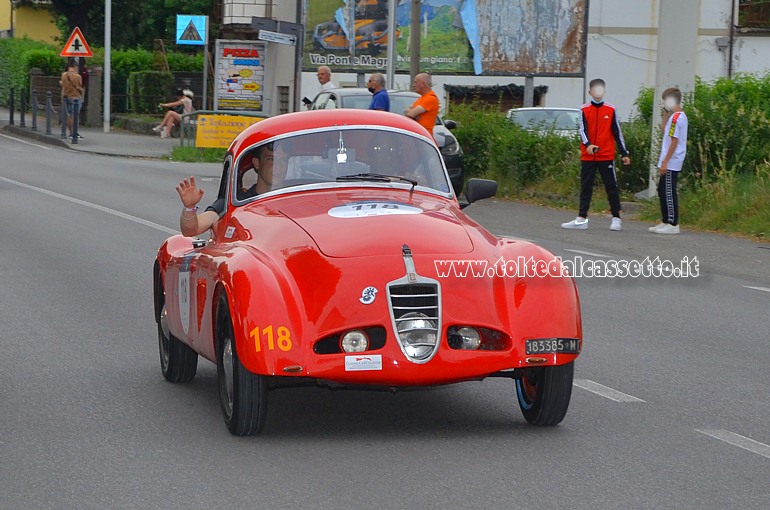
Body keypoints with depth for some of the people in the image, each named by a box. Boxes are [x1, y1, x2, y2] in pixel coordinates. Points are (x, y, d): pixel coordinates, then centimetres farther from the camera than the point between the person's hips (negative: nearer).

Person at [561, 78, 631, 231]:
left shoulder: (610, 110, 4)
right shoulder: (584, 110, 4)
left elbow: (617, 132, 7)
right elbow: (582, 130, -7)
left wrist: (624, 153, 5)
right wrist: (588, 145, -26)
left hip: (607, 156, -1)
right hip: (587, 156, 1)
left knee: (611, 187, -1)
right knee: (585, 187, 5)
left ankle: (616, 219, 5)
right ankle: (582, 219, 9)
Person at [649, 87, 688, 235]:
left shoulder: (676, 118, -17)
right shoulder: (680, 116, 14)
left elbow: (674, 141, -20)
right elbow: (665, 132, 25)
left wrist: (665, 162, -20)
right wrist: (666, 115, 17)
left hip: (670, 163, -10)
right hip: (670, 163, 10)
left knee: (669, 193, -5)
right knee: (663, 191, 16)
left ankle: (673, 224, -2)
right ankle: (666, 222, 21)